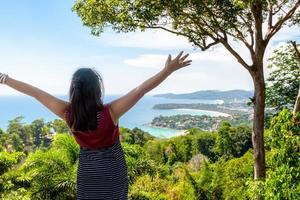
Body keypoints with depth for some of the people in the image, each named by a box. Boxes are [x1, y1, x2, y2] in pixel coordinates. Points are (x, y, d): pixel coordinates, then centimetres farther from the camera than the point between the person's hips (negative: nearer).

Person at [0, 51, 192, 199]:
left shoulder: (68, 113, -19)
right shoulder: (110, 111, -27)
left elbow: (35, 92, -11)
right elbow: (141, 90, -28)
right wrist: (168, 70, -26)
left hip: (87, 169, 3)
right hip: (112, 169, -2)